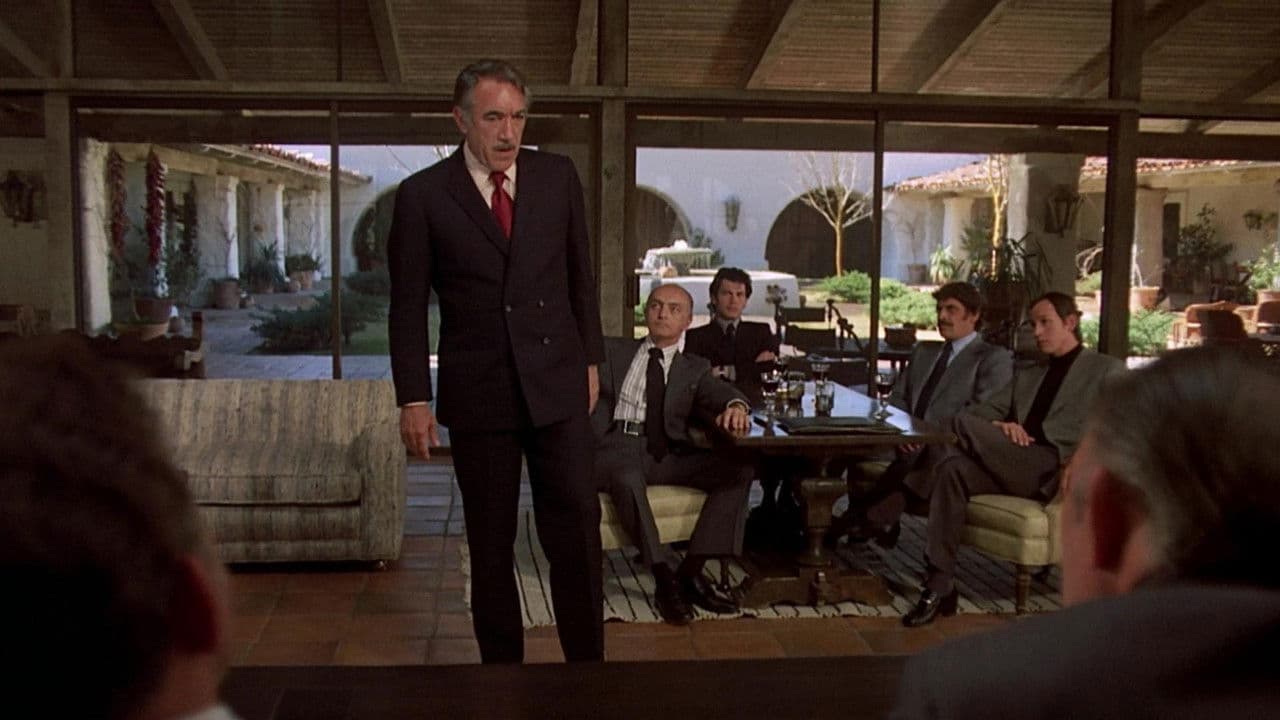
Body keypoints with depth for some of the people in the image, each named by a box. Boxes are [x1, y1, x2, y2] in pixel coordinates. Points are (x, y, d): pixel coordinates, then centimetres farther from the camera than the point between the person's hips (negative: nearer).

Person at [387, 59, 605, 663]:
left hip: (557, 384, 1)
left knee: (576, 530, 0)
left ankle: (587, 661, 15)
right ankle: (502, 664, 24)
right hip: (477, 394, -1)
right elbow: (408, 307, -1)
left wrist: (590, 359, 11)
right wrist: (413, 399, -5)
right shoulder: (422, 195, -3)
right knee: (490, 545, 9)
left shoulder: (557, 176, 4)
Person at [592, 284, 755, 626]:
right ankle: (665, 578, -28)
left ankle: (691, 571, -19)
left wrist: (735, 405, -23)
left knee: (739, 470, -22)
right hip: (617, 448, -2)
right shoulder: (611, 351, 20)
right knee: (628, 480, -38)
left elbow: (719, 392, 0)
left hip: (668, 455, 3)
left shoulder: (695, 368, 21)